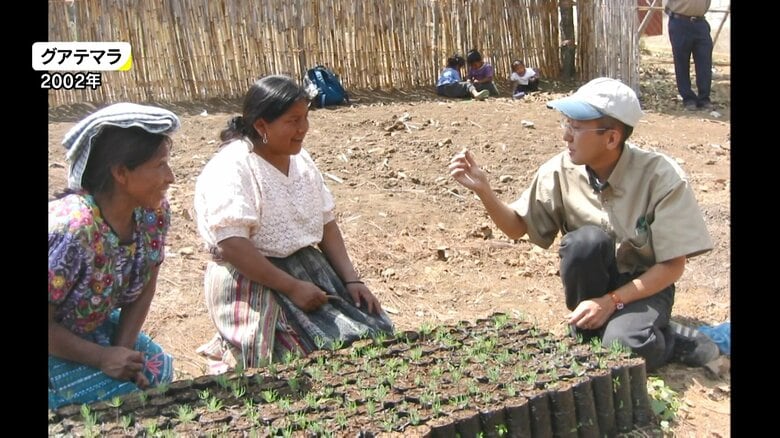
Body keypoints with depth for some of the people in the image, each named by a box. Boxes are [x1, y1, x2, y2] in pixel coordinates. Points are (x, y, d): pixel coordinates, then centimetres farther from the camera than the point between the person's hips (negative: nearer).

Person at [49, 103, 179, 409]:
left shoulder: (154, 213, -16)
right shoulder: (71, 228, -37)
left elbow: (144, 288, -3)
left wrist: (123, 349, -12)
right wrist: (102, 358, -21)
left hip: (94, 327, 7)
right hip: (56, 342, -6)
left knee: (157, 370, -4)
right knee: (123, 397, -14)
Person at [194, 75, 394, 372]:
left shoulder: (301, 160, 8)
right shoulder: (231, 169, -16)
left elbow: (326, 225, 10)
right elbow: (231, 246, -23)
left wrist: (351, 280, -1)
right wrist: (292, 287, -22)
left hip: (308, 269, 8)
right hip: (251, 282, -8)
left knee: (374, 333, -2)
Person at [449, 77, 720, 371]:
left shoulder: (661, 176, -21)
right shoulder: (561, 171, -13)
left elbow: (673, 265, -16)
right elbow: (517, 226, -2)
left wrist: (612, 301, -25)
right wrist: (483, 191, -20)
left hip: (644, 285, -3)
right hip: (593, 280, 3)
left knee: (622, 347, -34)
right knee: (587, 240, -32)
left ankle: (665, 341, 1)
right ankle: (590, 329, -8)